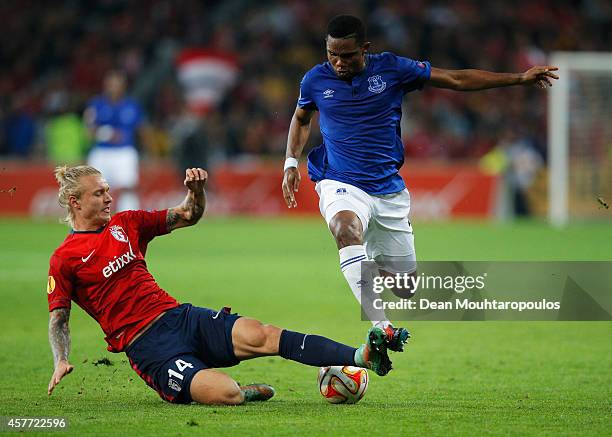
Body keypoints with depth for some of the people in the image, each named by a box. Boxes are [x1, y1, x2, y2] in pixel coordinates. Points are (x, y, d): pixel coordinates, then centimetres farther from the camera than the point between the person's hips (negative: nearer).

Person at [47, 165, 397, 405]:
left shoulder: (126, 223, 14)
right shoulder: (66, 258, -1)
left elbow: (189, 216, 19)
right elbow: (59, 318, 1)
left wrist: (196, 190, -3)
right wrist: (61, 360, -17)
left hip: (180, 315, 5)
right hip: (147, 346, -5)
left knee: (261, 335, -20)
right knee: (225, 393, -31)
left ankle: (363, 356, -31)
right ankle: (246, 392, 4)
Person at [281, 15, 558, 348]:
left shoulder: (391, 69, -4)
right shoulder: (315, 80, -2)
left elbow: (456, 80, 1)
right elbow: (301, 118, 20)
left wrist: (519, 78, -2)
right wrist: (291, 162, 7)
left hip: (389, 189, 2)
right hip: (341, 184, -2)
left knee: (406, 288, 5)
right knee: (346, 227, -39)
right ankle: (380, 329, -44)